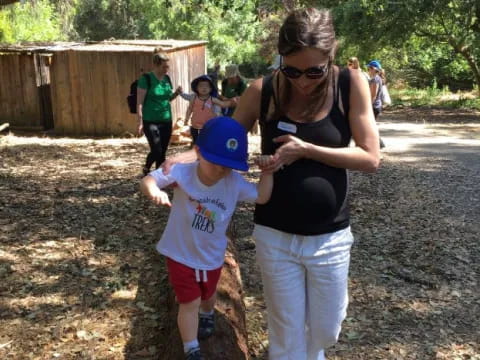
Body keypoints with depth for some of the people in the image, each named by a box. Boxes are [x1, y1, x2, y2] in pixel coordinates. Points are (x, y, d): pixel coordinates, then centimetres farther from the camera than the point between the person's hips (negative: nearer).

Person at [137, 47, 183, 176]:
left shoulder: (167, 79, 7)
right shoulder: (146, 79, -11)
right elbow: (139, 103, -12)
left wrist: (176, 93, -1)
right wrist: (140, 122, -16)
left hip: (166, 121, 6)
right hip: (151, 121, -6)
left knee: (163, 152, 8)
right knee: (156, 151, -9)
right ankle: (146, 169, 19)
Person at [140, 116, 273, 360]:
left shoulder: (235, 182, -19)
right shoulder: (182, 172, -27)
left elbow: (262, 197, -14)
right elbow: (147, 180, -27)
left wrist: (267, 171, -26)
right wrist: (154, 191, -49)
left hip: (212, 256, 4)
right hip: (180, 253, -3)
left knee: (208, 295, 30)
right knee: (189, 303, 3)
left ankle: (207, 316, 65)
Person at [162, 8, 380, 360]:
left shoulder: (351, 84, -11)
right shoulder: (262, 92, -9)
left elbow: (371, 157, -12)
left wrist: (305, 149, -21)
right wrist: (189, 155, -17)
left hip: (331, 238, 1)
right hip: (275, 236, 0)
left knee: (326, 329, 20)